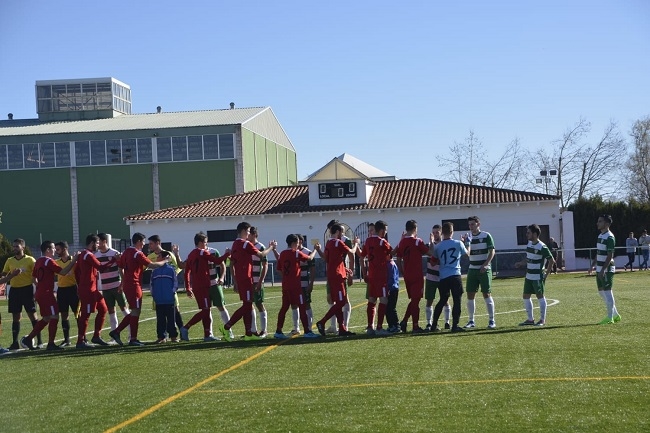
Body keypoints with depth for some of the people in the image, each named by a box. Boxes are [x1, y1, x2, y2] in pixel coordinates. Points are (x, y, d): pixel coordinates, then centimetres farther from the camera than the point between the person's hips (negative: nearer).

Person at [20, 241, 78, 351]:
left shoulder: (38, 262, 14)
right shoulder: (49, 261, -13)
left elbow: (34, 277, 22)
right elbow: (63, 272, -20)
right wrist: (73, 261, -17)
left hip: (40, 293, 10)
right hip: (47, 294, -10)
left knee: (46, 319, 17)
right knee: (54, 317, -5)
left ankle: (28, 339, 16)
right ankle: (51, 344, -4)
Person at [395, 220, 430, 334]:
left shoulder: (401, 242, 6)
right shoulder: (417, 241, -11)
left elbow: (398, 259, 10)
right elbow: (429, 252, -6)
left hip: (407, 275, 6)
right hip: (417, 275, -6)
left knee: (413, 299, 17)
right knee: (416, 299, 0)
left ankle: (404, 321, 6)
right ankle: (415, 326, 2)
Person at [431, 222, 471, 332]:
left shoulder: (438, 246, 1)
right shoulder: (458, 243, -3)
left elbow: (434, 257, 18)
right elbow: (467, 253, 14)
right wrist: (467, 242, 30)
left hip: (443, 277, 3)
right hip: (455, 276, -3)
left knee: (442, 301, 15)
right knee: (457, 300, 1)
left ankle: (434, 325, 17)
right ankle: (455, 325, -4)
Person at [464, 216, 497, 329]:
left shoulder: (486, 236, -3)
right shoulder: (468, 237, 10)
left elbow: (492, 251, -7)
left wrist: (485, 265, -17)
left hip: (484, 270, -5)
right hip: (472, 269, 5)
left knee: (487, 294, -5)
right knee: (470, 295, 1)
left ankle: (491, 321, 1)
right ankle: (471, 321, 10)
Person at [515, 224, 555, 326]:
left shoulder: (542, 247, -15)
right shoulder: (529, 243, 9)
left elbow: (552, 261, -13)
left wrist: (546, 274, -13)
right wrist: (520, 263, 5)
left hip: (538, 277, -8)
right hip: (529, 276, 8)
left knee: (540, 296, -2)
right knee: (526, 296, 8)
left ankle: (542, 320, 8)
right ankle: (530, 319, 18)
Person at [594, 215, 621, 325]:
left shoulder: (609, 237, -14)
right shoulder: (600, 236, 14)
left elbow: (610, 255, -19)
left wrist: (603, 270, -23)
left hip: (607, 269, -10)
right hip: (600, 269, 10)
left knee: (607, 292, -4)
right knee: (601, 292, 13)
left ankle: (610, 317, 3)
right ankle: (615, 315, 23)